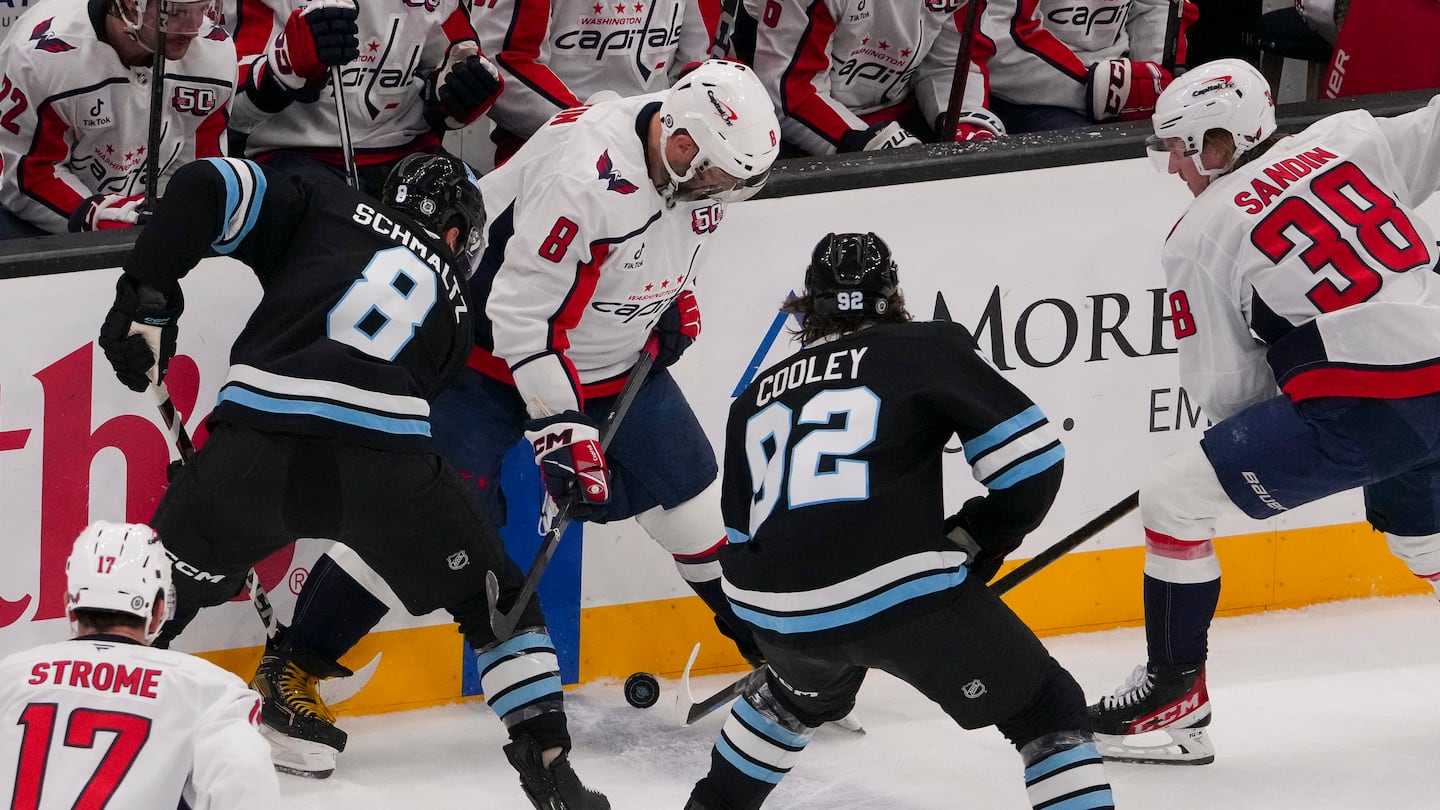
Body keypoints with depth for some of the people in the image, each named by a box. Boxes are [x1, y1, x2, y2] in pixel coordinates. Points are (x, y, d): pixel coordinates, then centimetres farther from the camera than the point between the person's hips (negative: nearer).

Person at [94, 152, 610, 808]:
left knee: (156, 600, 22)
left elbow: (207, 188, 8)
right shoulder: (455, 303, 28)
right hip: (383, 465, 0)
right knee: (491, 597, 22)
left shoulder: (326, 212, 22)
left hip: (257, 454, 0)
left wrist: (148, 294, 11)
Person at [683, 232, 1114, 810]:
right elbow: (1032, 458, 1)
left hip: (779, 610, 5)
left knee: (800, 695, 39)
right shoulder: (928, 350, 8)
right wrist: (978, 537, 17)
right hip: (903, 594, -5)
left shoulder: (755, 399, 22)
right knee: (1047, 714, 7)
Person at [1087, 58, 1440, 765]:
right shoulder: (1348, 138, 10)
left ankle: (1177, 695, 8)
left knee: (1173, 498, 4)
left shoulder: (1201, 237, 0)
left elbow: (1224, 389, 3)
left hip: (1364, 408, -7)